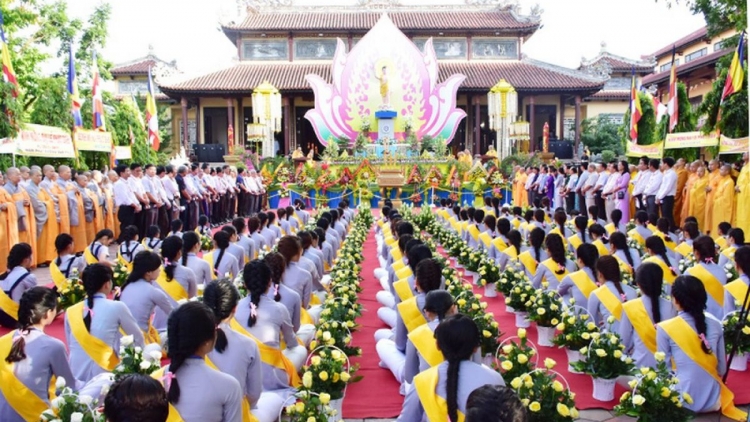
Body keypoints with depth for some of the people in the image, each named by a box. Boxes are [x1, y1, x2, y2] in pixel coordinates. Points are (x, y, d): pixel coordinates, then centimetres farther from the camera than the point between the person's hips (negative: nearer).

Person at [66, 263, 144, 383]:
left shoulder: (71, 312, 6)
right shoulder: (117, 307, -4)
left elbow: (71, 346, 13)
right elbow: (138, 338, 8)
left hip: (76, 375, 5)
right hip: (103, 375, -5)